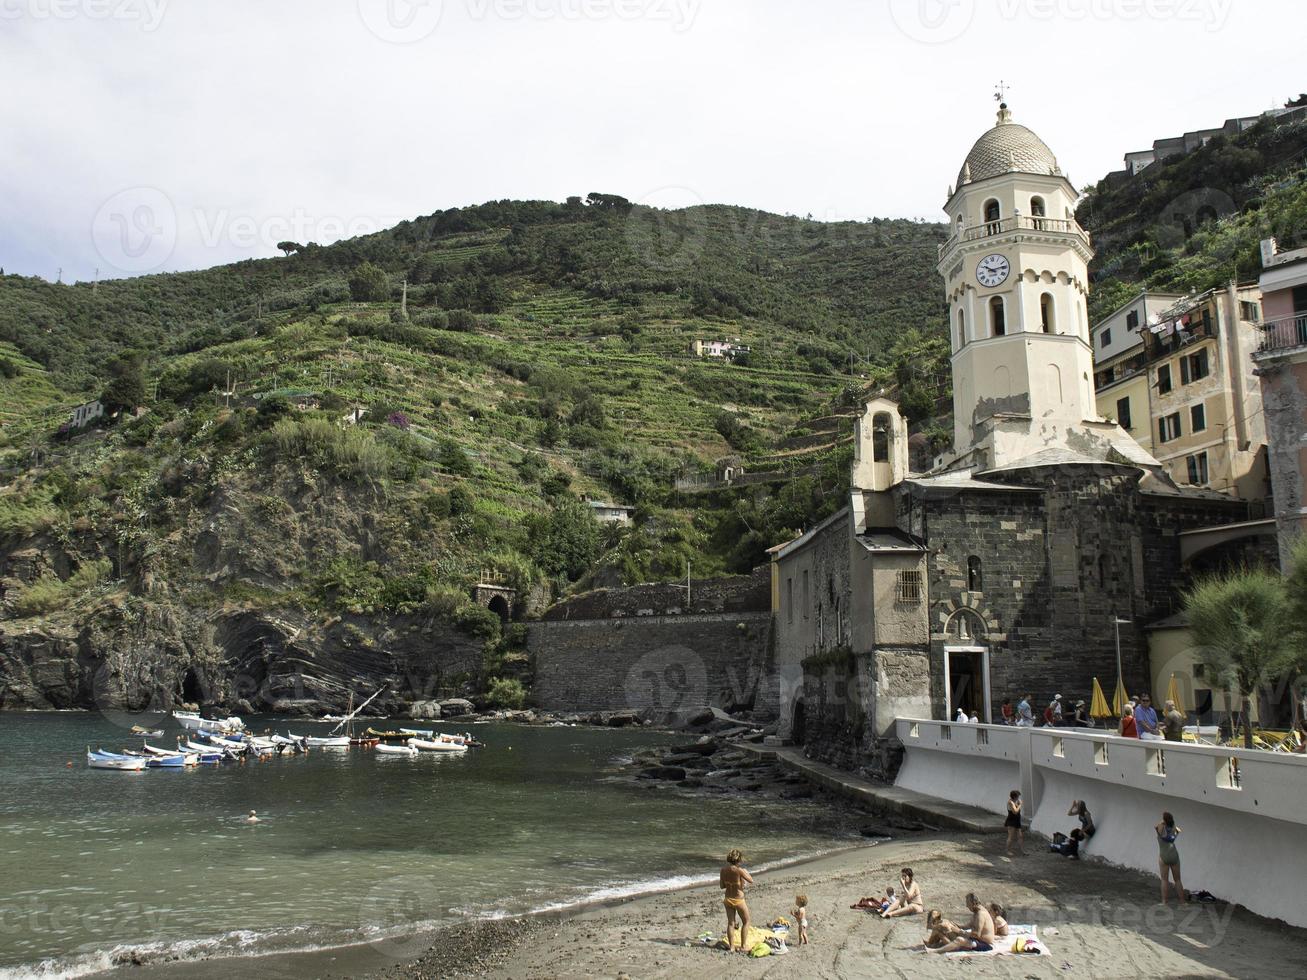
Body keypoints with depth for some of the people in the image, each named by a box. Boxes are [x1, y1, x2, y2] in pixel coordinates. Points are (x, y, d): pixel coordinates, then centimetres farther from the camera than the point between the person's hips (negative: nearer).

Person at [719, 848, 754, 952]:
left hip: (728, 899, 5)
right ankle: (743, 946, 17)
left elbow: (721, 886, 2)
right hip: (738, 900, -5)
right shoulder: (739, 870, -24)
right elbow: (751, 881, -12)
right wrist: (746, 873, 5)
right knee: (746, 922, 14)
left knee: (730, 923, 15)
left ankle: (731, 946, 19)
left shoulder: (723, 870, -7)